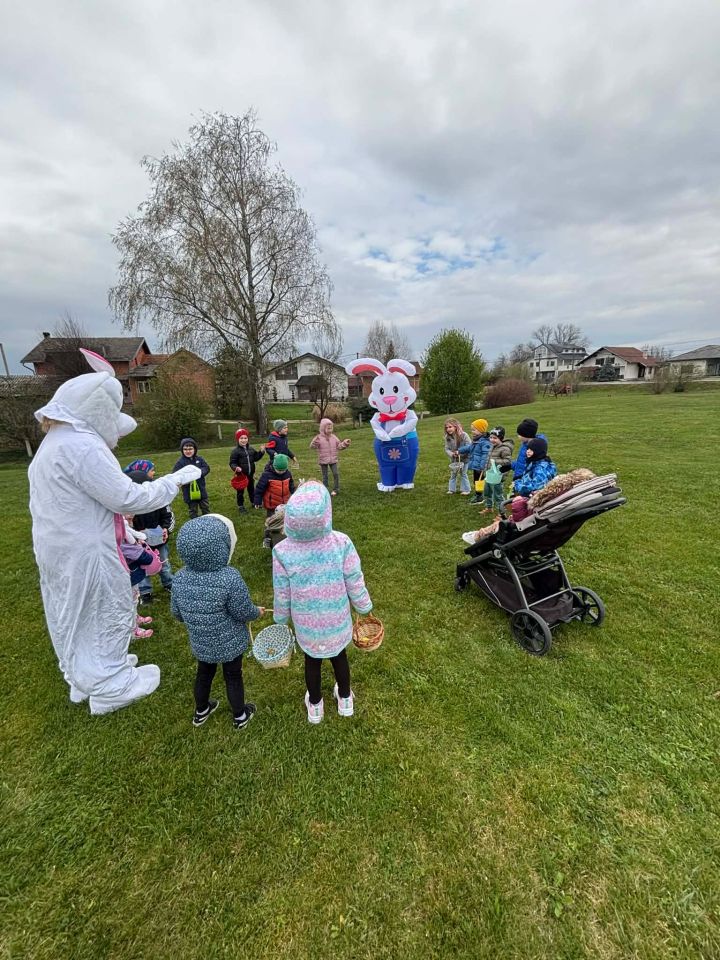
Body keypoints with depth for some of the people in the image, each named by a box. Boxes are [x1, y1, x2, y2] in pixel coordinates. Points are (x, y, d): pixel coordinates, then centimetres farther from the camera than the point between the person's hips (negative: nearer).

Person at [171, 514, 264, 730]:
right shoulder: (230, 578, -34)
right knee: (233, 677, 20)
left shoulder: (180, 578, -17)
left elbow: (176, 613, -2)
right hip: (229, 643, -4)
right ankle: (240, 716, 42)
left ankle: (201, 711, 52)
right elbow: (244, 613, -22)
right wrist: (258, 612, 0)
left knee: (204, 674, 29)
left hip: (200, 643, 4)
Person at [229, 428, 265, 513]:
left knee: (251, 488, 20)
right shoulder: (236, 451, -14)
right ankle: (240, 506, 19)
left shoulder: (251, 449, 6)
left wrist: (261, 452, 3)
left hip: (250, 474, 6)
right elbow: (232, 463, -14)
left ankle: (253, 502, 37)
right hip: (241, 475, -5)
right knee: (240, 491, 6)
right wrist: (236, 467, -34)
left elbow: (255, 458, 15)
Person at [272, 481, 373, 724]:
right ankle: (345, 700, 53)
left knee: (312, 661, 26)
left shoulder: (282, 552, -26)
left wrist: (280, 618, 8)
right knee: (339, 656, 28)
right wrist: (365, 607, 5)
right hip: (337, 620, 0)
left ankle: (315, 705, 51)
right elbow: (355, 585, -15)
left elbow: (282, 595, -12)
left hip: (306, 623, 0)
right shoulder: (341, 543, -28)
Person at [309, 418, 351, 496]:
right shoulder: (319, 438, -10)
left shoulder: (334, 437, 5)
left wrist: (345, 444, -4)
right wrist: (314, 442, -37)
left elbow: (339, 446, 12)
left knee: (336, 474, -1)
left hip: (333, 459, 3)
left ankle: (336, 489, 12)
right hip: (323, 460, -3)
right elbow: (312, 447, -18)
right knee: (325, 476, 6)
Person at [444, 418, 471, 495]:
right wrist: (451, 454, -25)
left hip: (464, 459, -4)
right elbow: (447, 449, -6)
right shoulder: (447, 437, -9)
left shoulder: (463, 435, -22)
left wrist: (460, 452, -30)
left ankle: (466, 490, 19)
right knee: (453, 474, 14)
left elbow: (469, 447, -21)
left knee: (463, 474, 6)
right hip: (454, 460, 4)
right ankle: (451, 489, 27)